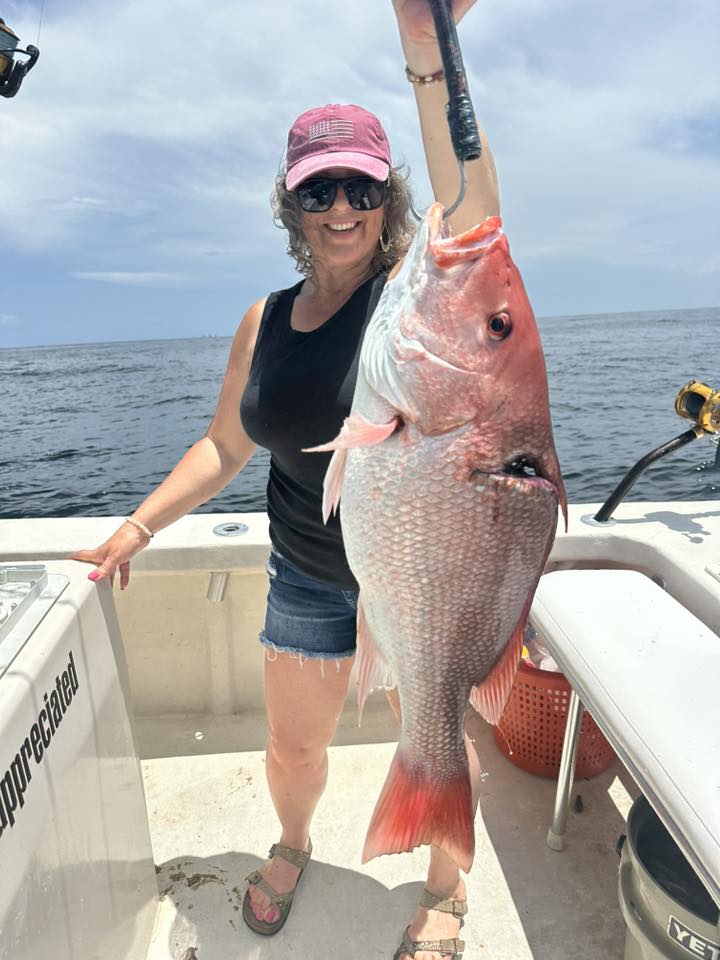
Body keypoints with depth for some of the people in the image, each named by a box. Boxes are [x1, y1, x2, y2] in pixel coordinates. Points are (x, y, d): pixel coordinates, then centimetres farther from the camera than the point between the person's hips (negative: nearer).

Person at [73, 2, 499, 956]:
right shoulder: (264, 321, 1)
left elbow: (469, 214, -35)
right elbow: (225, 446, 8)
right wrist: (139, 526, 3)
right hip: (308, 577, 4)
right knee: (294, 747, 18)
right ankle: (293, 846, 55)